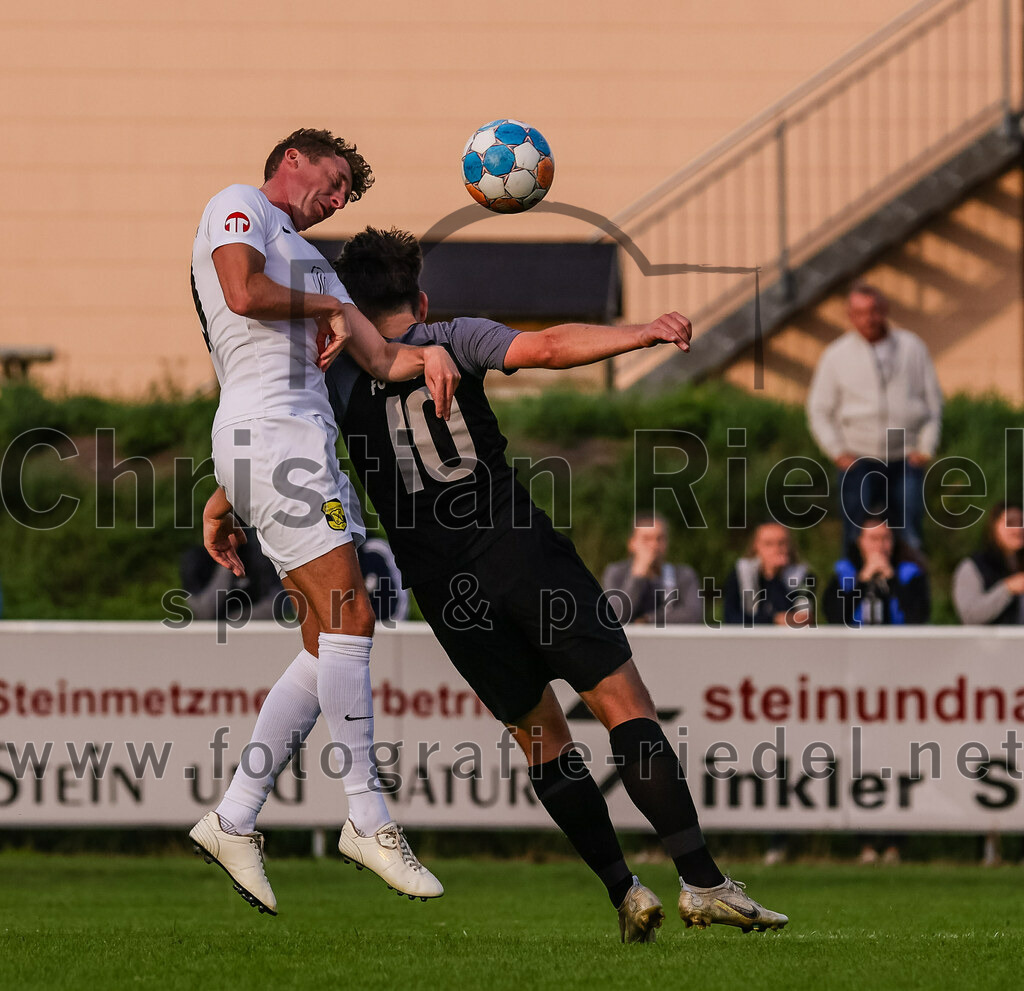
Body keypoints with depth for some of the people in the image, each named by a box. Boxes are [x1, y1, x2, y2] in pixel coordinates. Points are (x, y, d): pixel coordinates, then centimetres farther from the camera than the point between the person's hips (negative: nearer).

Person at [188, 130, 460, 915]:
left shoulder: (311, 261, 30)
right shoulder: (240, 206, 5)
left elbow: (380, 358, 22)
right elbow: (245, 293, -15)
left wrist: (429, 353, 0)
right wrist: (325, 307, 1)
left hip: (307, 440, 10)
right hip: (267, 429, -10)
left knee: (332, 643, 4)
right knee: (349, 620, -14)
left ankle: (234, 820, 6)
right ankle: (369, 820, -12)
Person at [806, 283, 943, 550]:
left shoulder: (913, 347, 6)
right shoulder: (836, 355, 5)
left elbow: (933, 400, 8)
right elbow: (819, 410, 8)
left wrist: (926, 447, -1)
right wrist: (838, 452, -3)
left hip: (906, 460, 1)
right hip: (857, 461, 0)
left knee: (910, 538, -2)